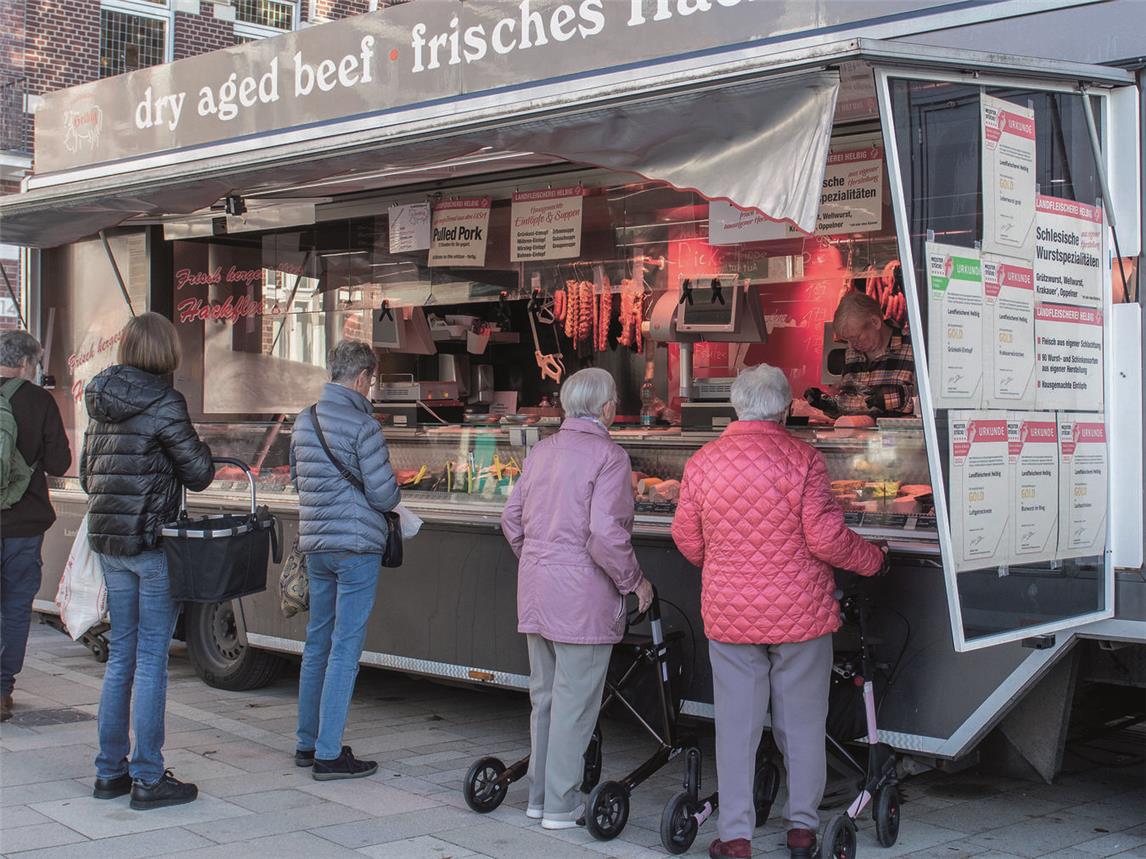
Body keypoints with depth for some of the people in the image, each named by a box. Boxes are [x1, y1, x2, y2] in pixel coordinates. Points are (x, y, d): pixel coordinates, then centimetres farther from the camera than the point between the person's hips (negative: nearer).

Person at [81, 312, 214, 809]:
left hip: (107, 542, 7)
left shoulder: (101, 404, 10)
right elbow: (199, 474, -9)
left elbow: (86, 473, 17)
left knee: (121, 655, 14)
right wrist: (198, 446, 10)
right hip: (154, 543, -7)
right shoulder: (163, 404, -12)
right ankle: (147, 778, 4)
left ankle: (109, 771, 20)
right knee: (151, 659, -1)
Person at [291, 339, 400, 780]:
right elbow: (384, 495, -14)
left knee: (317, 644, 16)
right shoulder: (362, 425, -14)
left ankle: (308, 743, 24)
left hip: (315, 545, 8)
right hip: (356, 546, -7)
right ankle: (328, 754, -1)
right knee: (345, 649, -3)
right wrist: (392, 499, 7)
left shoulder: (303, 422, 9)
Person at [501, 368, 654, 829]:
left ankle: (540, 795, 26)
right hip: (583, 593, -8)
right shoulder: (608, 455, -13)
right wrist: (633, 581, -8)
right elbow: (605, 532, -21)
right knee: (575, 703, 1)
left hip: (536, 591, 8)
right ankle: (561, 806, 7)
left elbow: (511, 518, 14)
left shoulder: (541, 451, 10)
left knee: (543, 695, 17)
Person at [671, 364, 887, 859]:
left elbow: (687, 541, 5)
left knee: (736, 724, 8)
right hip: (800, 612, -2)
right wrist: (872, 560, 6)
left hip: (729, 613, 2)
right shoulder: (801, 459, -10)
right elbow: (826, 538, -12)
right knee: (802, 722, 11)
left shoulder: (702, 462, -1)